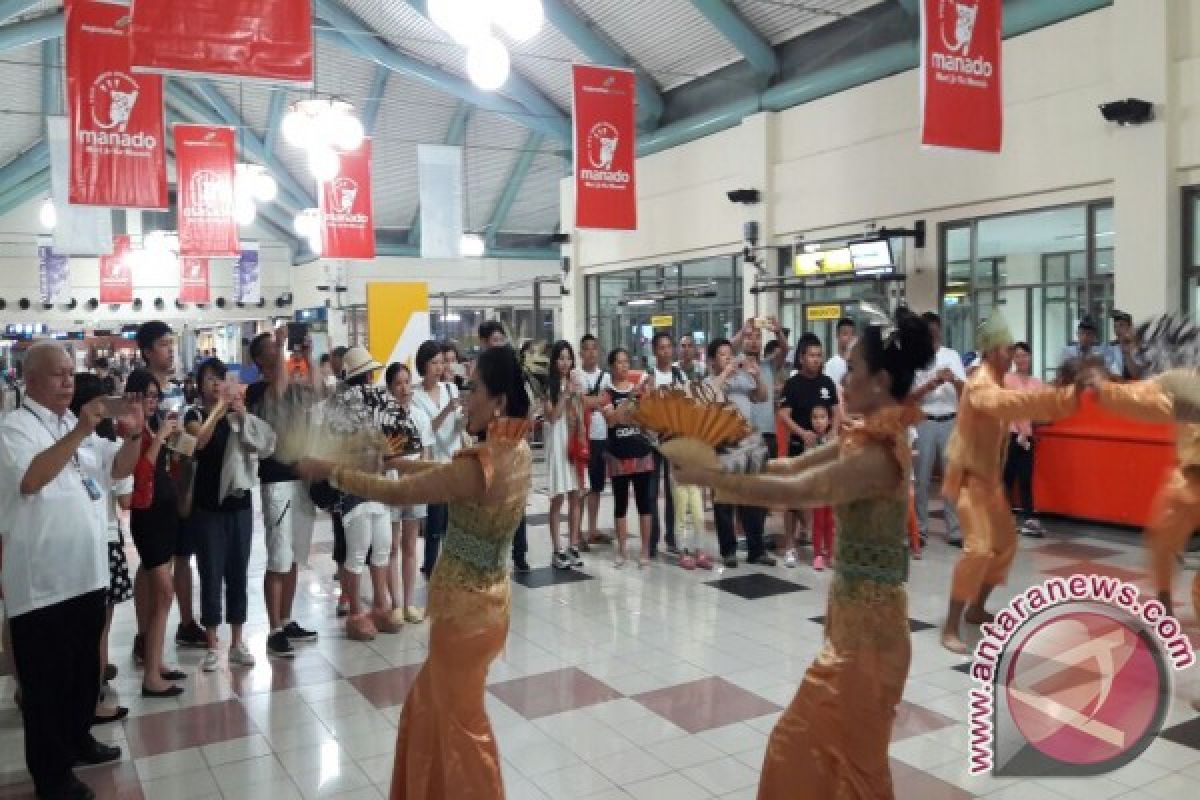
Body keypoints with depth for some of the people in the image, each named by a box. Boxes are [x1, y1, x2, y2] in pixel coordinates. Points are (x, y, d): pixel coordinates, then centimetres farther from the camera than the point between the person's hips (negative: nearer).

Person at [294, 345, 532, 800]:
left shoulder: (482, 465, -28)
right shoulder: (516, 450, -2)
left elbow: (395, 493, -21)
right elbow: (446, 473, 12)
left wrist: (329, 471, -9)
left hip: (465, 609, -9)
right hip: (481, 599, 9)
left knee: (461, 724, 12)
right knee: (428, 705, 26)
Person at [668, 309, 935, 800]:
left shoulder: (878, 455, -25)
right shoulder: (866, 438, 5)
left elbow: (793, 492, -29)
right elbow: (794, 466, 7)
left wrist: (705, 477, -24)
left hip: (869, 622, -9)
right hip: (852, 613, 9)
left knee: (851, 756, 8)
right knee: (813, 744, 22)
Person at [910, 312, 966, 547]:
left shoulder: (952, 356, 6)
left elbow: (964, 390, 1)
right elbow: (912, 396, -6)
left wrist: (953, 379, -19)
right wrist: (935, 381, -19)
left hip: (951, 421, 2)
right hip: (924, 422, -2)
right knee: (922, 478, 3)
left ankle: (954, 530, 10)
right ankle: (920, 529, 12)